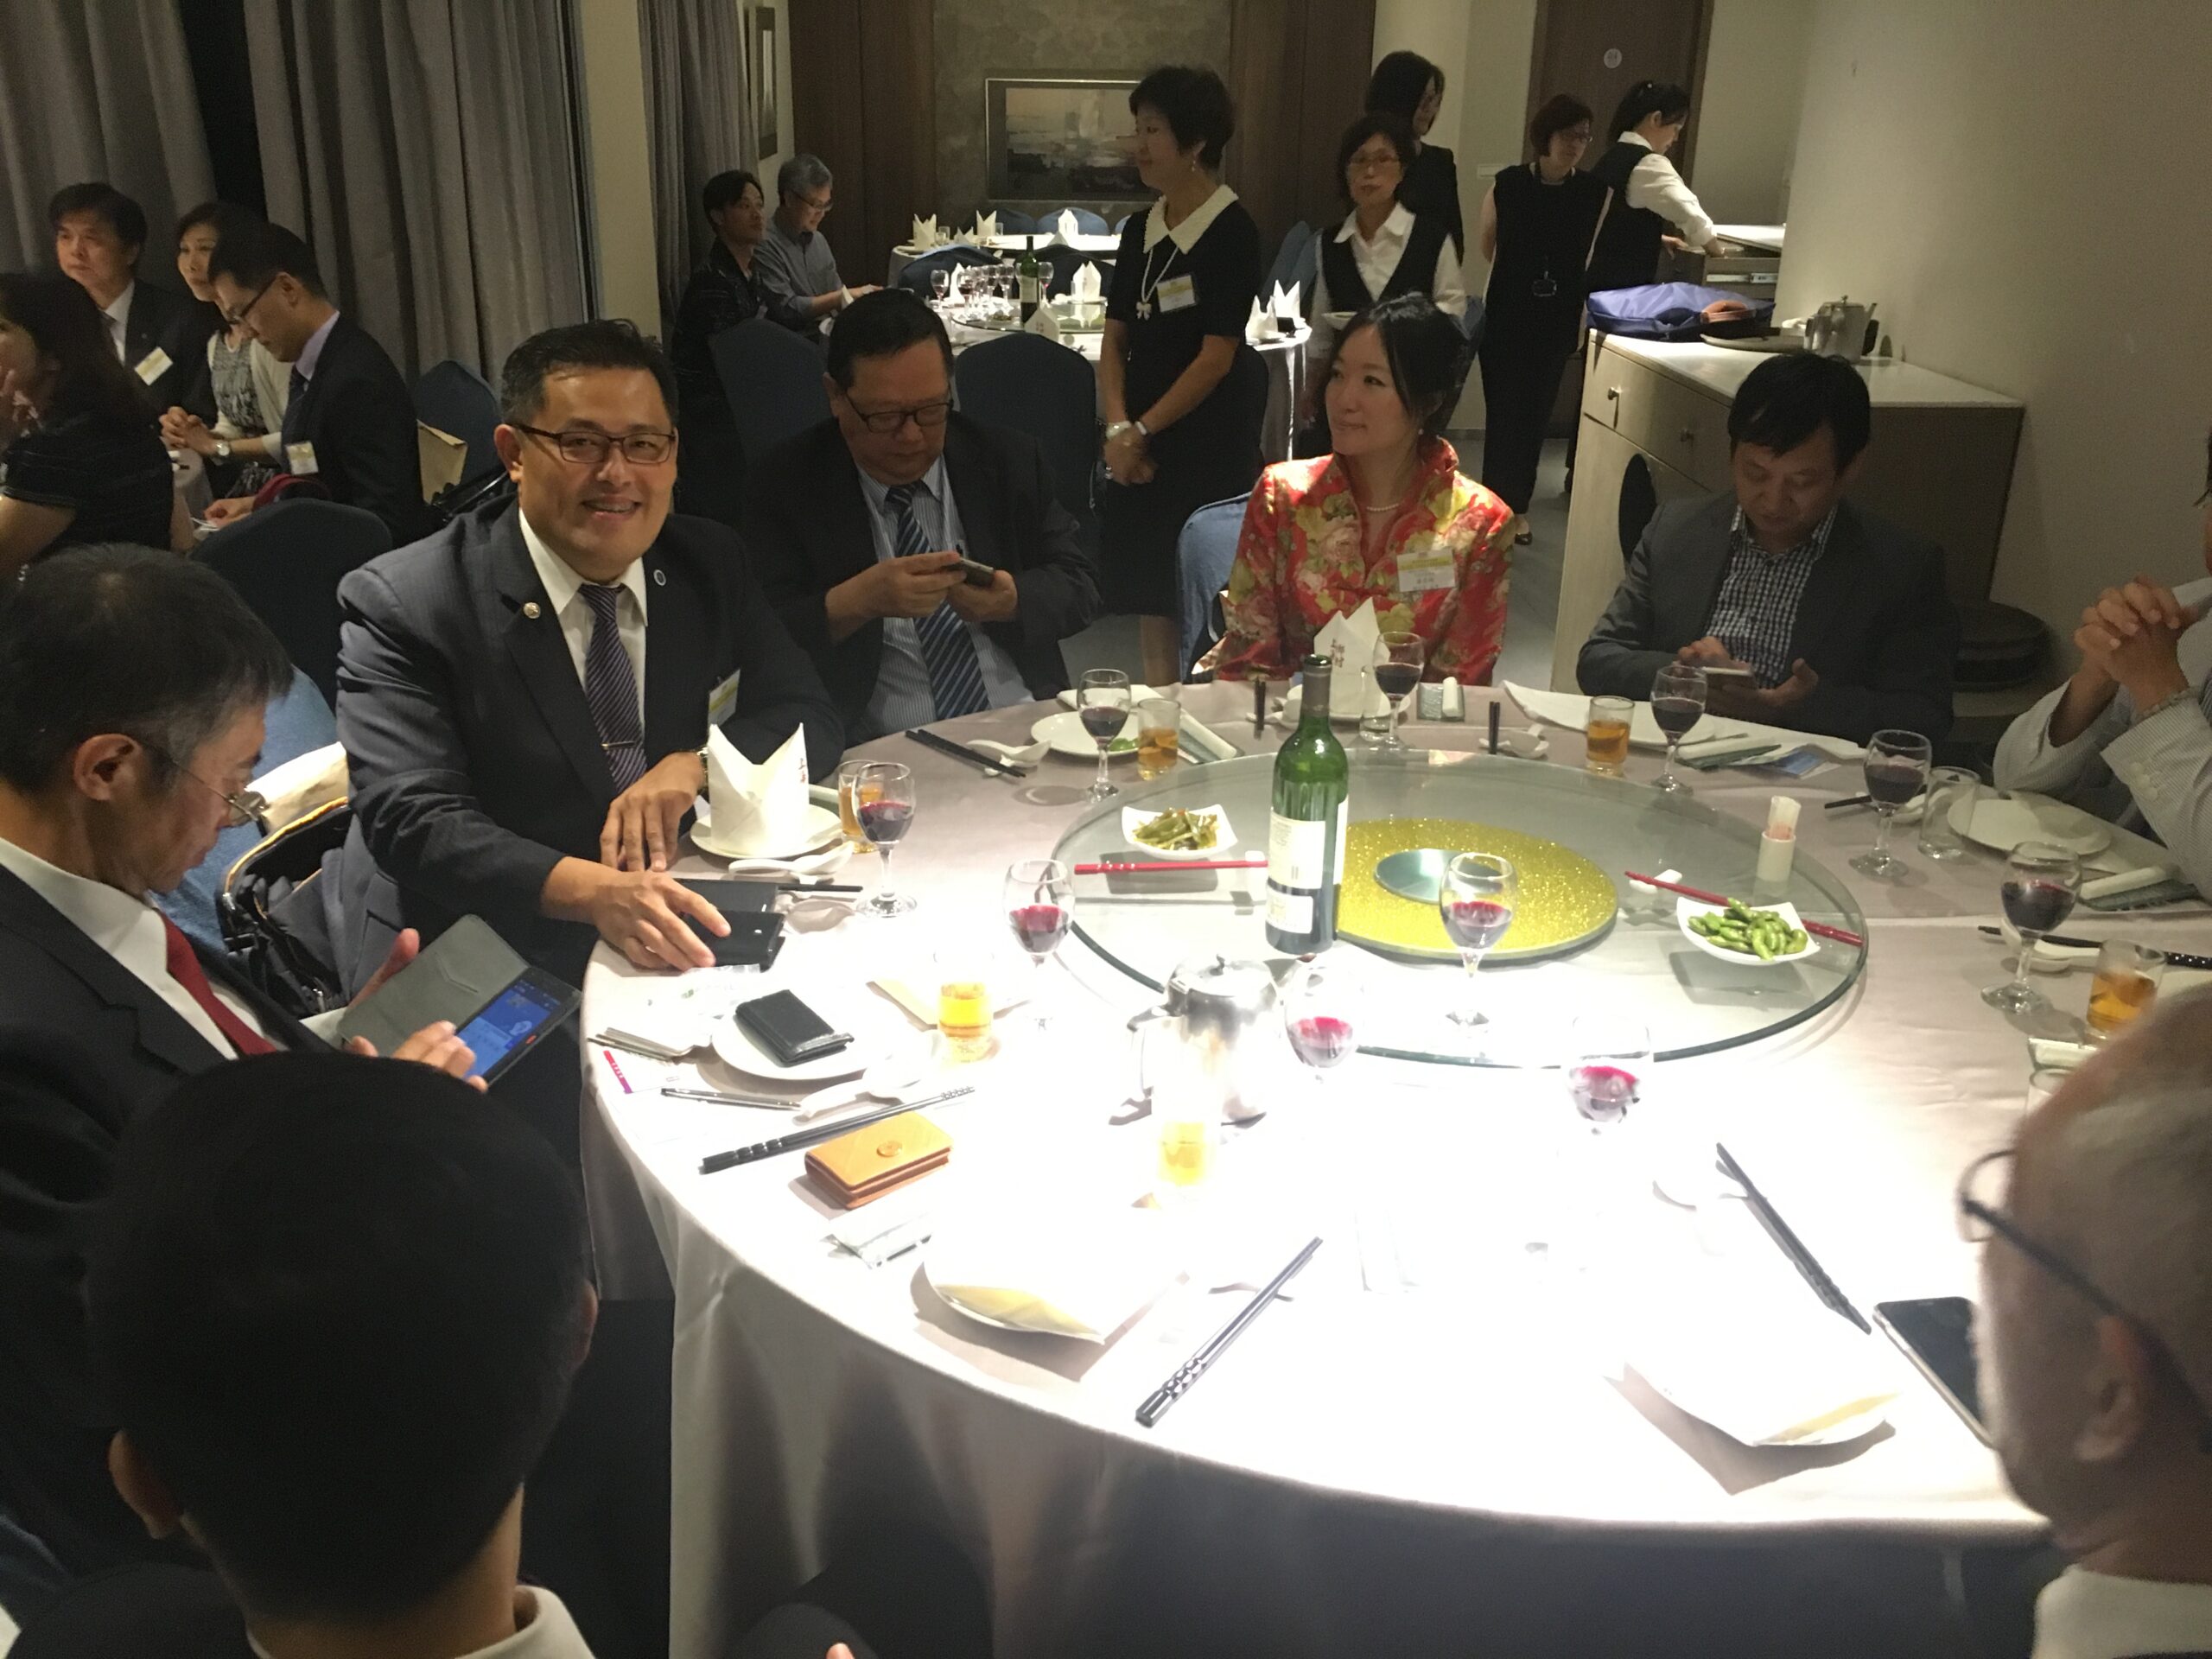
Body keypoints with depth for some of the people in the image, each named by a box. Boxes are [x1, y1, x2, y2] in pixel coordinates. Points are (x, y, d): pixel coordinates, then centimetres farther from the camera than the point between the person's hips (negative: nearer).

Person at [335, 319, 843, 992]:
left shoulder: (712, 565, 6)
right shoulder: (402, 604, -9)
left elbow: (811, 721, 7)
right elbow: (411, 822, -18)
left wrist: (693, 766, -14)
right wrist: (593, 890, -35)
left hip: (683, 934, 6)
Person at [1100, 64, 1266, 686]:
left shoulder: (1232, 231, -11)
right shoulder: (1140, 228, 9)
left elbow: (1217, 355, -15)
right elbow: (1115, 338, 9)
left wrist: (1142, 430, -10)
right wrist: (1117, 428, -6)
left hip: (1208, 440, -6)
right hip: (1143, 440, 6)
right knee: (1147, 582, 11)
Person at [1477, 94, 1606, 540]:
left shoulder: (1595, 193, -2)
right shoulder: (1507, 185, -7)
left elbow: (1588, 257, 13)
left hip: (1558, 321, 2)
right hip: (1506, 316, -2)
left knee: (1537, 412, 7)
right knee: (1503, 411, -3)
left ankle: (1519, 507, 18)